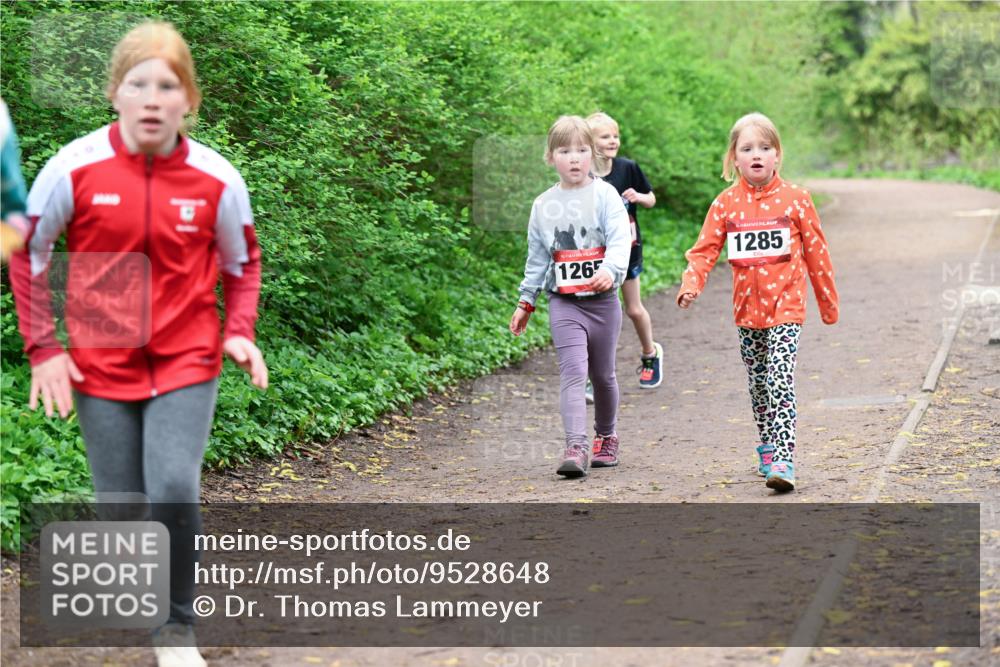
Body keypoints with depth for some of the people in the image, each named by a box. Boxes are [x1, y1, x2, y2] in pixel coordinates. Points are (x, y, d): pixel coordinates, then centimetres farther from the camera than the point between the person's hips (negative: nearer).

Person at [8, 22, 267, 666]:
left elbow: (242, 263, 10)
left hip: (186, 360, 0)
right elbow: (26, 252, 3)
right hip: (100, 365, 1)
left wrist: (240, 332, -4)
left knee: (175, 491, -17)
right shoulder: (75, 167, -11)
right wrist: (43, 348, -1)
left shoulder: (217, 178, -8)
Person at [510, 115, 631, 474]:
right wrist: (526, 302, 15)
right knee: (573, 371, -15)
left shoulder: (605, 195, -3)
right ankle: (576, 447, -21)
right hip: (564, 303, 1)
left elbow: (620, 241, -16)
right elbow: (536, 258, 14)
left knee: (603, 375, 13)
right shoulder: (544, 205, 5)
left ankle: (607, 436, 35)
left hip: (603, 300, 0)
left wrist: (609, 271, -35)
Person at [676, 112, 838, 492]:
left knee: (780, 384, -15)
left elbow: (816, 252, 4)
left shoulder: (795, 199, -3)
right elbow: (705, 249, -1)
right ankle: (768, 449, 30)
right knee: (758, 385, 15)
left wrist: (829, 303, 9)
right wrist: (691, 284, -20)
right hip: (747, 308, 4)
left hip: (785, 306, -4)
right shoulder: (726, 204, 1)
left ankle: (782, 461, -20)